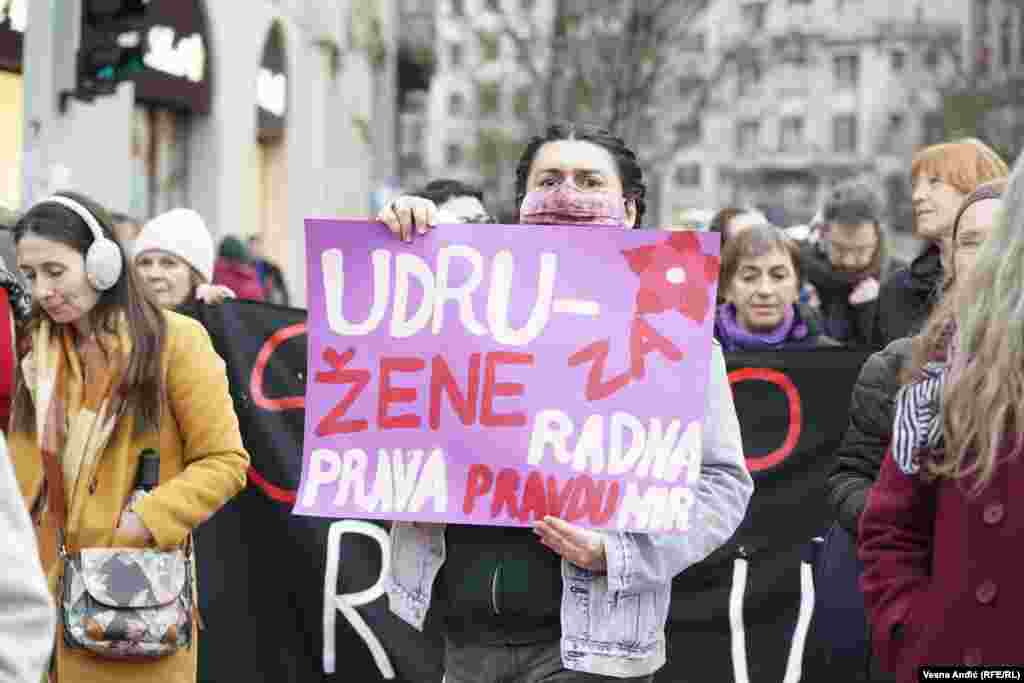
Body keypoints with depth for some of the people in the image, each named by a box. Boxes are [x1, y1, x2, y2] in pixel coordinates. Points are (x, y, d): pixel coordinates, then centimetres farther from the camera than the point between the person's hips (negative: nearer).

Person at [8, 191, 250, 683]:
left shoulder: (173, 340, -7)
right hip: (49, 584, 5)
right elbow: (23, 477, 15)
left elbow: (225, 462, -8)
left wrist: (143, 522, -18)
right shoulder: (37, 348, 11)